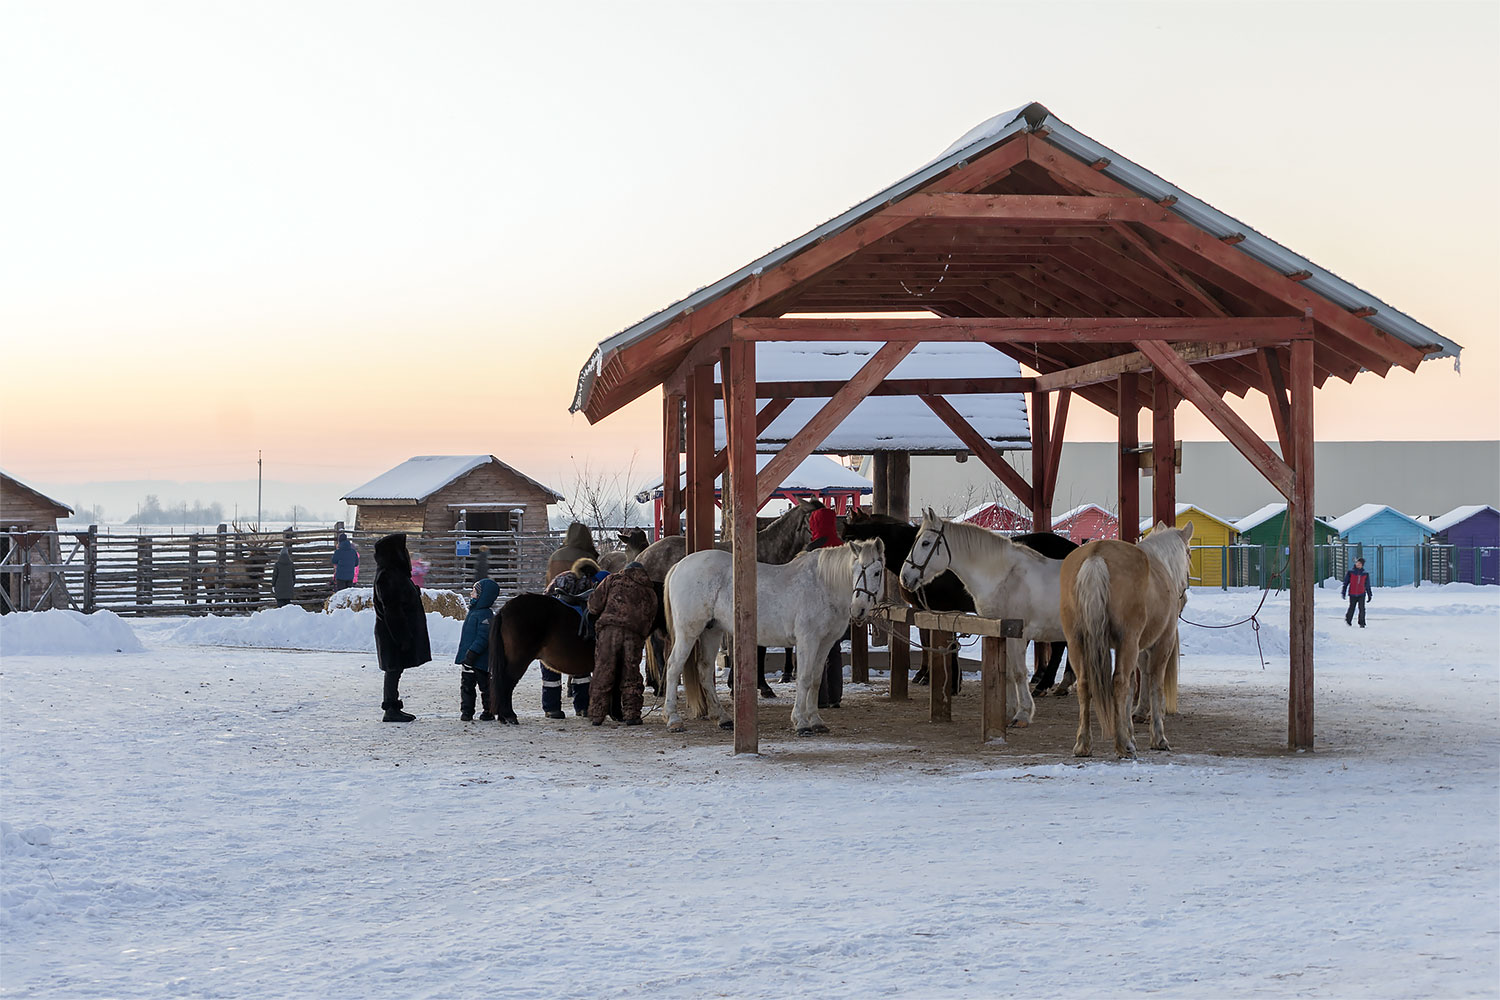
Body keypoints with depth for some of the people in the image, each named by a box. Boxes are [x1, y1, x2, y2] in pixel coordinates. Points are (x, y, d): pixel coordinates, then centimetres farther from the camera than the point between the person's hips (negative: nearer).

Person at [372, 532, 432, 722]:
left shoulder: (396, 573, 14)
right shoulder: (387, 576, -18)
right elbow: (392, 609, -22)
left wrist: (406, 634, 21)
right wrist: (402, 637, -23)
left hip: (399, 632, 10)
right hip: (394, 632, -10)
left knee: (395, 669, 13)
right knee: (394, 669, -5)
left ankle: (392, 707, 18)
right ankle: (391, 709, -1)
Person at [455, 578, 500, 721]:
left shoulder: (486, 615, -18)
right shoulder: (473, 611, 13)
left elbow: (483, 638, -23)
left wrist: (472, 653, -26)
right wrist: (466, 655, 22)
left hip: (480, 660, -9)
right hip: (469, 660, 9)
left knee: (485, 685, 3)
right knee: (466, 685, 9)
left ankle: (489, 711, 12)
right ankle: (466, 711, 14)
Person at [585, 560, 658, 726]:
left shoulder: (613, 579, 17)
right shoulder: (650, 592, 25)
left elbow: (595, 605, 9)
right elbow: (650, 620, 18)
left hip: (609, 628, -2)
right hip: (635, 635, 2)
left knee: (603, 672, 3)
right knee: (630, 675, 12)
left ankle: (597, 715, 5)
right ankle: (632, 714, 8)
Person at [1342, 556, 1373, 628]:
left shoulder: (1365, 574, 7)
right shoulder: (1350, 573, 2)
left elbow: (1367, 585, 16)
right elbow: (1345, 583, 5)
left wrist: (1369, 595, 17)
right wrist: (1343, 592, -2)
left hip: (1361, 595, 0)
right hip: (1352, 595, 0)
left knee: (1362, 608, -14)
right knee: (1352, 608, 8)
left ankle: (1362, 623, -9)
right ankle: (1348, 620, 33)